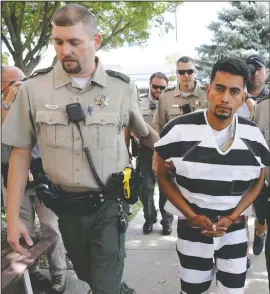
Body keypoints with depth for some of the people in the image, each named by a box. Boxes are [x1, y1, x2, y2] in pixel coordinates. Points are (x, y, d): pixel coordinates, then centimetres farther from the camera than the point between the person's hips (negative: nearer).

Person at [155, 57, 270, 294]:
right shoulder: (179, 130, -16)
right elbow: (163, 176, -5)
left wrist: (231, 217, -8)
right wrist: (192, 216, -13)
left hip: (235, 230, 2)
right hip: (192, 228, -1)